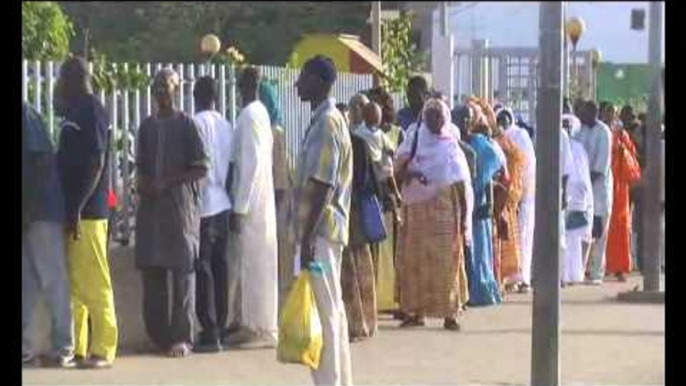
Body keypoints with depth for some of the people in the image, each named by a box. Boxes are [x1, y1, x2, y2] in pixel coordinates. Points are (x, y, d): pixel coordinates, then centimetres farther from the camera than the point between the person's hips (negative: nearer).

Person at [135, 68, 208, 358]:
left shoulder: (186, 124, -2)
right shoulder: (147, 125, 13)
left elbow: (201, 168, -6)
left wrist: (166, 182, -14)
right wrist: (142, 183, -1)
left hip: (180, 203, -5)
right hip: (150, 205, 5)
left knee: (182, 271, -4)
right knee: (151, 269, 4)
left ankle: (181, 337, -4)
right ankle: (158, 334, 12)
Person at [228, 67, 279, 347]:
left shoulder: (249, 116, -15)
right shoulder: (260, 112, 12)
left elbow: (251, 164, -19)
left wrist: (239, 208, -18)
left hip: (252, 202, -9)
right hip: (261, 200, 9)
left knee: (256, 264, -4)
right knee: (255, 263, 12)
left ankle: (264, 328, 0)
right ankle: (255, 324, 17)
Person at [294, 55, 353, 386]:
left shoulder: (326, 123, -15)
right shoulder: (327, 120, 15)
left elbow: (322, 185, -21)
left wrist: (308, 236, -22)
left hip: (321, 230, -10)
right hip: (327, 230, 10)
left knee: (324, 311, -8)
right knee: (332, 310, 13)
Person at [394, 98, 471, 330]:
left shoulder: (451, 148, 5)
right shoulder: (413, 143, 8)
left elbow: (461, 186, 5)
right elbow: (399, 172, 2)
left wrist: (464, 217, 0)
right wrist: (411, 174, -21)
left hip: (445, 212, -1)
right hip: (416, 210, 1)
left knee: (447, 262, -3)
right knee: (414, 260, -2)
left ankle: (450, 314, 0)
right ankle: (416, 311, 5)